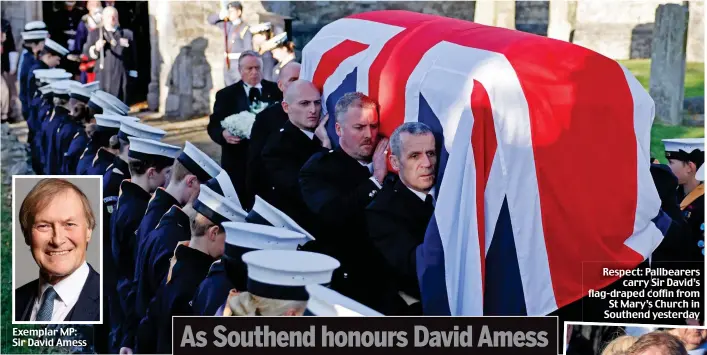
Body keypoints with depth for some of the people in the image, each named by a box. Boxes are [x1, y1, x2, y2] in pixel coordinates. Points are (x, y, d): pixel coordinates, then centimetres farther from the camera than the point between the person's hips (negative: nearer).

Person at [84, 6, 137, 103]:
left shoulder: (128, 34, 11)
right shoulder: (95, 34, 9)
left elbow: (133, 56, 10)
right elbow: (87, 52, 1)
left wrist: (132, 75, 4)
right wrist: (96, 49, -21)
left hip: (122, 77, 1)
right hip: (103, 77, -1)